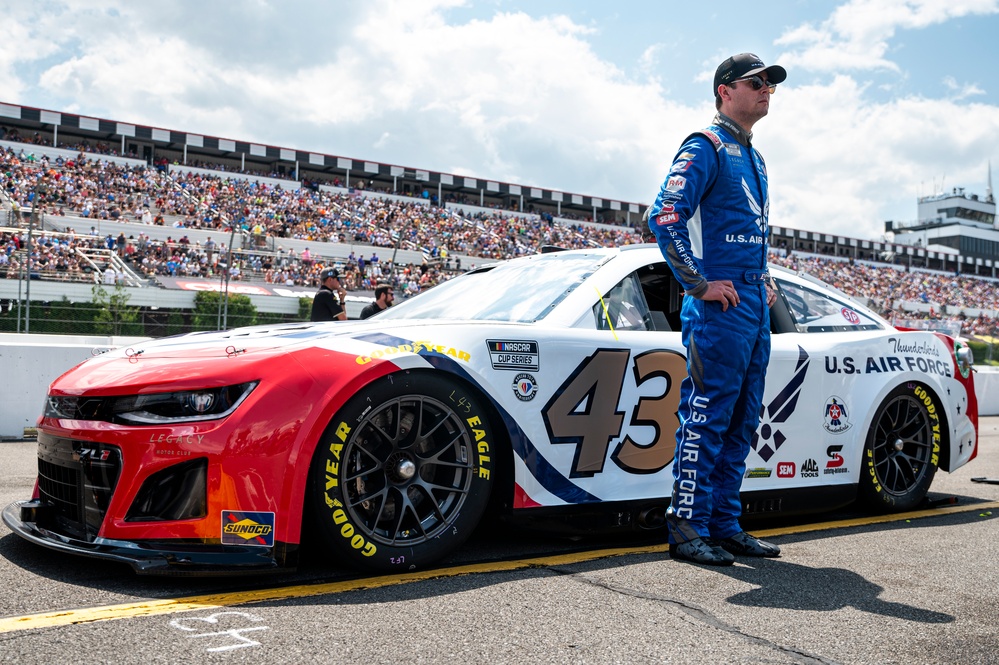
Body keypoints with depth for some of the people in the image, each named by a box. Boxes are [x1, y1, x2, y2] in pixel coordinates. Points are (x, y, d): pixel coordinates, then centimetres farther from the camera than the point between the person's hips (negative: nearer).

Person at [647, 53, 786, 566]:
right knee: (705, 418, -8)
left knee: (740, 423, 10)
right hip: (719, 308, -9)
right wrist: (699, 284, -17)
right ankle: (687, 529, -2)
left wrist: (763, 280, 17)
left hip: (755, 307, 9)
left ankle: (724, 525, 18)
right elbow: (664, 216, -17)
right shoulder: (706, 147, -5)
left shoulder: (754, 159, 23)